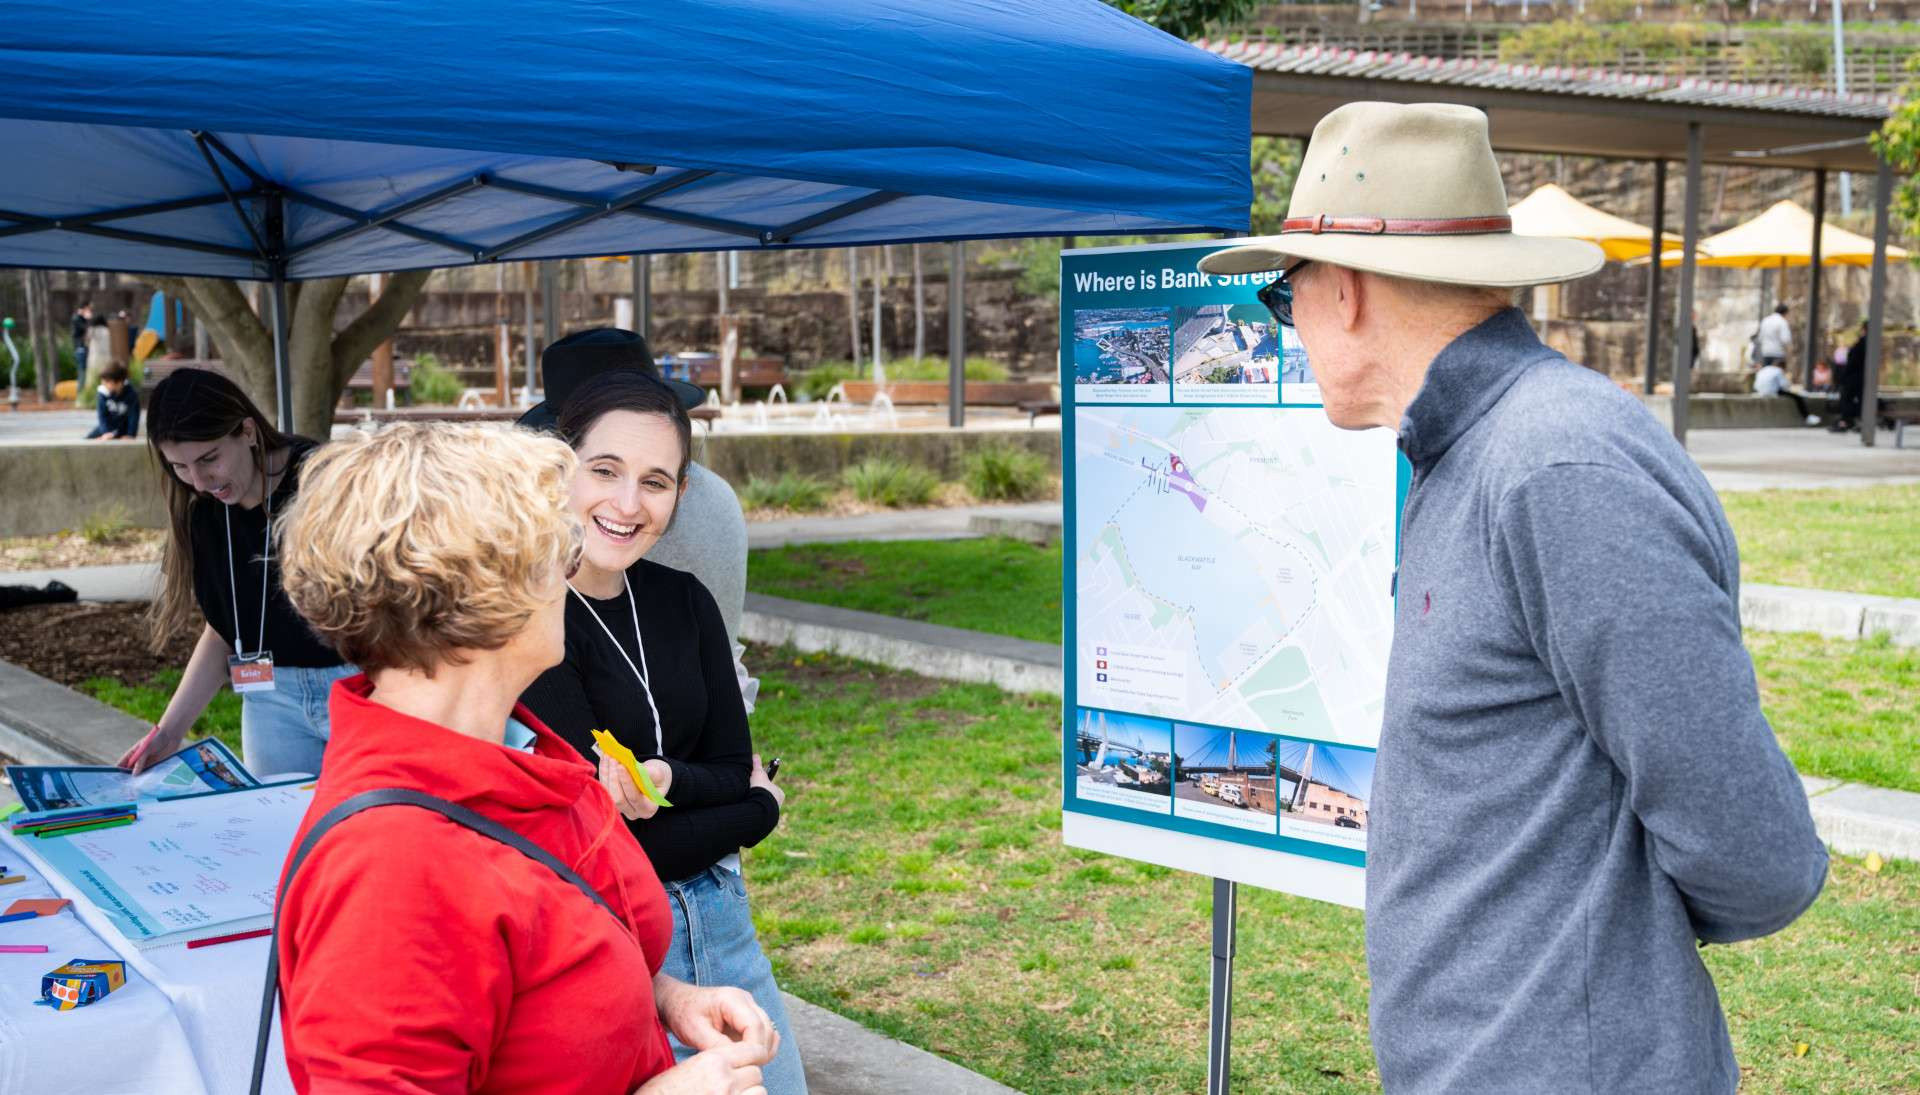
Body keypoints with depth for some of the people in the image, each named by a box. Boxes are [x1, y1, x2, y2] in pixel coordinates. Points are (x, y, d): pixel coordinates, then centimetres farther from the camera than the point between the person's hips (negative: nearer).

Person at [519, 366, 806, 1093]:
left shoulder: (683, 600, 1)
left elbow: (735, 768, 2)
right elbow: (609, 849, -19)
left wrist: (668, 780, -19)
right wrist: (758, 809, -6)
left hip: (720, 919, 6)